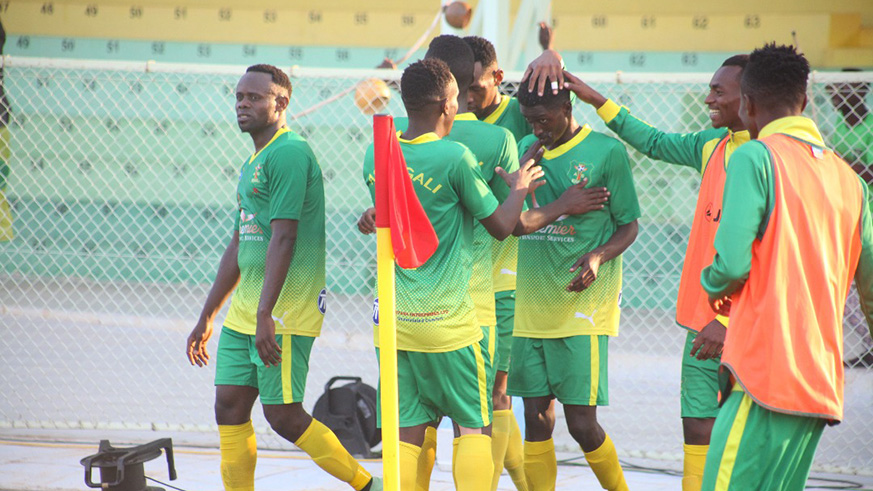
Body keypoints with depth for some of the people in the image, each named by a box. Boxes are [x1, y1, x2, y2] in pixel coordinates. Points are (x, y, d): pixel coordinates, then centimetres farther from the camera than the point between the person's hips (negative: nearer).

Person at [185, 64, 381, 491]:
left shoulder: (289, 153, -12)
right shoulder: (251, 163, 18)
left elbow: (284, 238, -19)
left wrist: (265, 315, -24)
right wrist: (205, 319, 25)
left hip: (283, 312, -9)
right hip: (243, 312, 9)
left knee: (283, 414, -7)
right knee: (229, 408, 4)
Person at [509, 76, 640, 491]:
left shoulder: (607, 152, -3)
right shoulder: (526, 149, 11)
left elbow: (628, 225, 2)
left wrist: (599, 256, -18)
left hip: (583, 305, -5)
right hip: (531, 306, 5)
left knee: (581, 422, -7)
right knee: (536, 420, 4)